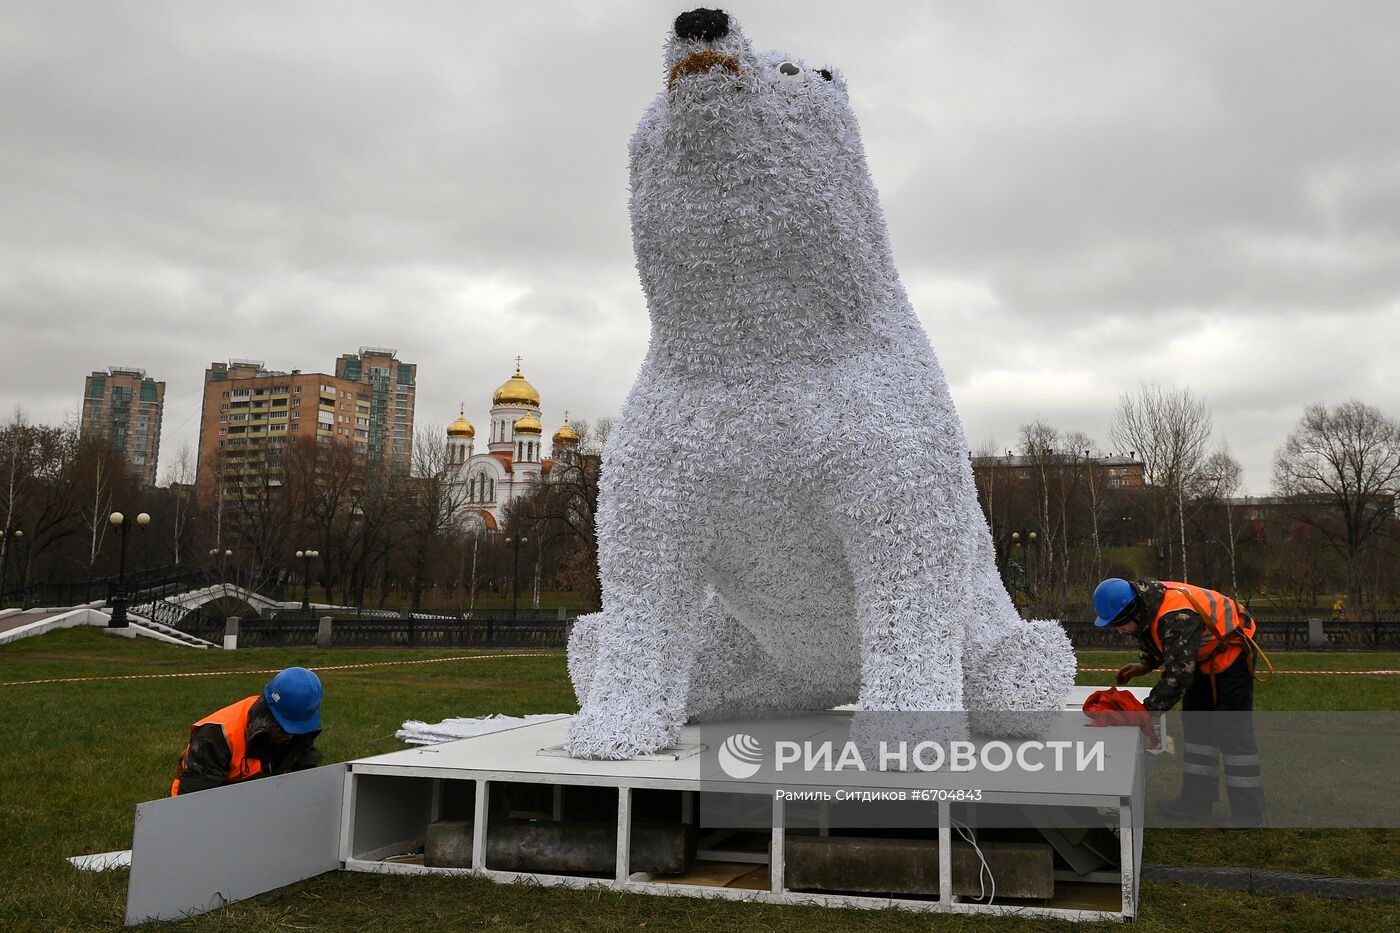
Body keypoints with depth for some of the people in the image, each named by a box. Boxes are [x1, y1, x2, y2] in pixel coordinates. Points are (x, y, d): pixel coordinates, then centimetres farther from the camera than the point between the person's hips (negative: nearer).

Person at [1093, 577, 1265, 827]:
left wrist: (1147, 710, -34)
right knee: (1195, 722, 11)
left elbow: (1178, 674, -39)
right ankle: (1197, 800, 19)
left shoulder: (1177, 618, -38)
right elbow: (1165, 643, 11)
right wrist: (1144, 665, -5)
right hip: (1206, 657, 10)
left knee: (1232, 730, -10)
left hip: (1232, 652, -10)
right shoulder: (1146, 605, -9)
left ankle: (1248, 810, -1)